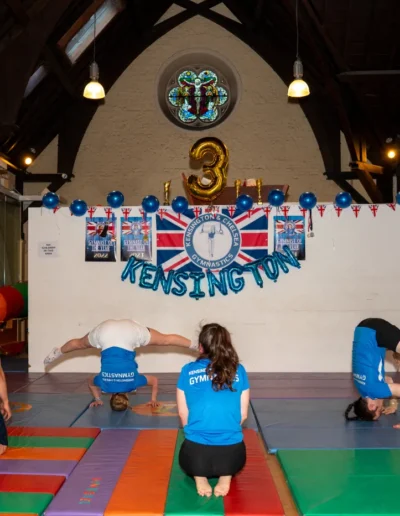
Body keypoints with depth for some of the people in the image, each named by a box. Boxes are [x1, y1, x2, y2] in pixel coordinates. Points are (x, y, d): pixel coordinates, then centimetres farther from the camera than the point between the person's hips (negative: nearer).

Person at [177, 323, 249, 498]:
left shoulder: (188, 371, 2)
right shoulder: (239, 371, 4)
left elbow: (183, 413, 7)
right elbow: (243, 414, 8)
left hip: (196, 451, -1)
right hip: (231, 452, 1)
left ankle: (199, 475, 3)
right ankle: (226, 475, 4)